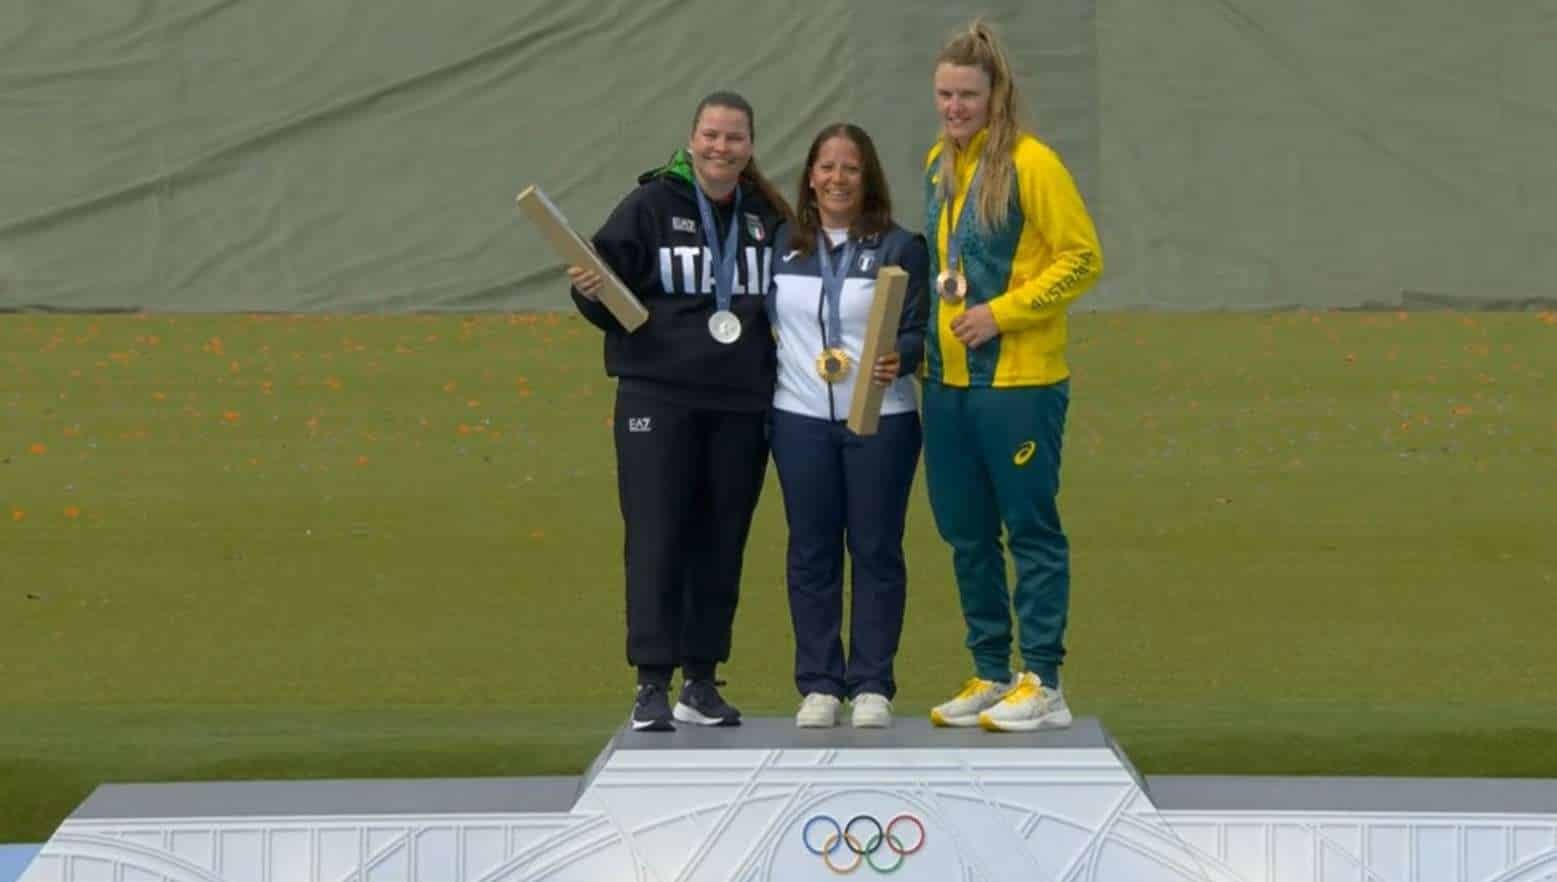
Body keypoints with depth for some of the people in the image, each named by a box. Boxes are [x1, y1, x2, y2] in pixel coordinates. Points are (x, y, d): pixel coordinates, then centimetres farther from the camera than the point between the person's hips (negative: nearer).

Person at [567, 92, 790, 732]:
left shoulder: (768, 219, 10)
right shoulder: (650, 207, 0)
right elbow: (611, 301, -2)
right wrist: (589, 291, -22)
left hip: (741, 407, 3)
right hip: (658, 397, -3)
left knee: (721, 545, 6)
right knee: (656, 541, -6)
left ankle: (701, 681, 14)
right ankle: (652, 685, -4)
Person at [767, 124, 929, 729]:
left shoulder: (899, 248, 0)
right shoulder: (781, 245, 9)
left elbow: (917, 332, -4)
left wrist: (898, 360, -25)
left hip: (881, 419, -2)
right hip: (801, 420, 2)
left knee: (876, 549, 0)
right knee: (811, 552, 4)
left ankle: (872, 686, 5)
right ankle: (818, 684, 9)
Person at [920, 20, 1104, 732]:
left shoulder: (1031, 164, -10)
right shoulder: (939, 163, 11)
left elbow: (1082, 259, -12)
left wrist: (1002, 312, -17)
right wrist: (931, 328, 9)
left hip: (1018, 380, -7)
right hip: (949, 380, 7)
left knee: (1032, 530, -2)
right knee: (966, 534, 11)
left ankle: (1042, 685, 2)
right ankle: (991, 675, 19)